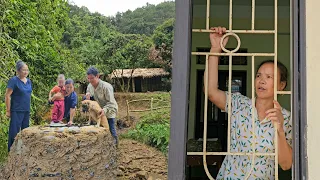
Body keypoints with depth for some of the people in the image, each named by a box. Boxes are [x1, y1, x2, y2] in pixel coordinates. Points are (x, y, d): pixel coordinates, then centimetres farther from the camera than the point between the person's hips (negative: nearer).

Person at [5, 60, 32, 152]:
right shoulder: (14, 80, -11)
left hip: (26, 111, 7)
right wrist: (8, 110, -13)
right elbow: (7, 95, -12)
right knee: (15, 132, -3)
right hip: (17, 111, -7)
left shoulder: (29, 81, 9)